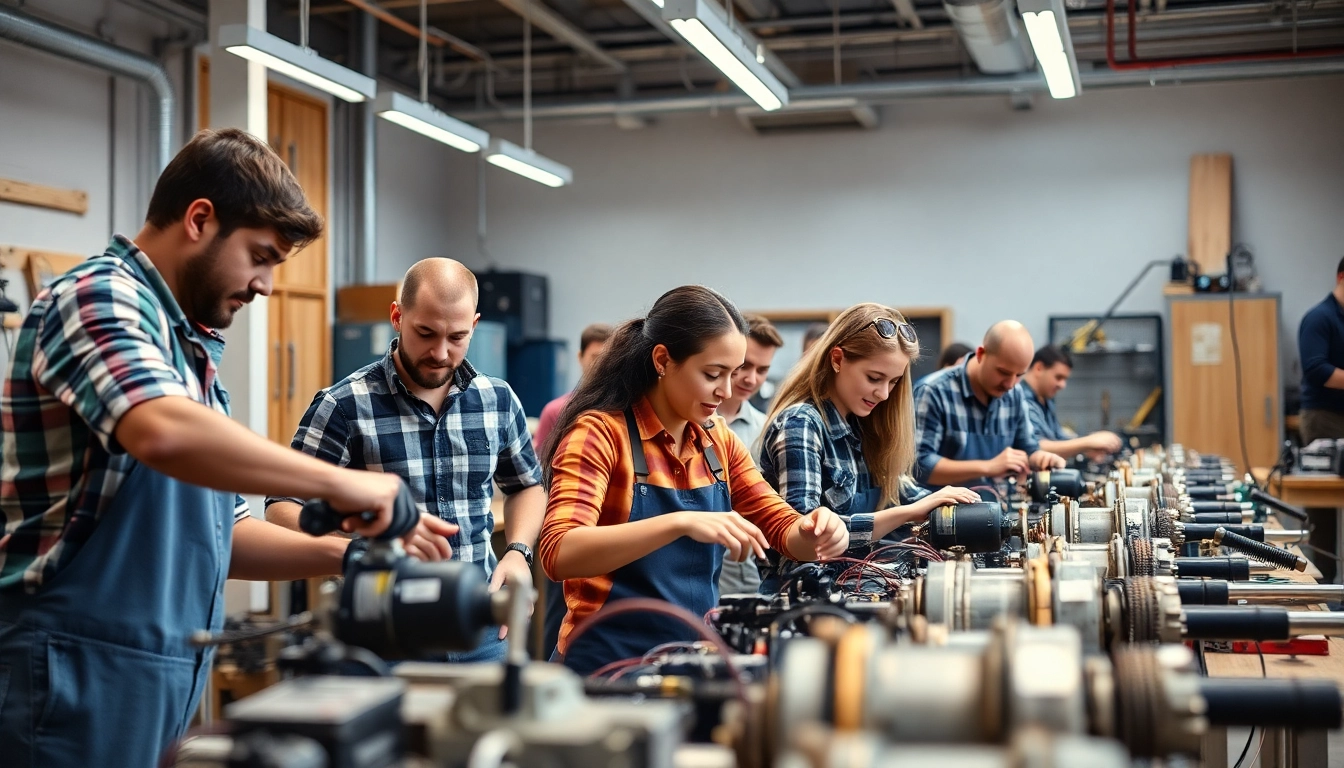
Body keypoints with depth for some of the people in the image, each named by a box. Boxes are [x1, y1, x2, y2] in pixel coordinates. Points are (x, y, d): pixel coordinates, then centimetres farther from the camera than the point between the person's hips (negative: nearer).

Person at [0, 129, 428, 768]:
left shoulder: (189, 347, 16)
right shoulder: (98, 298, -11)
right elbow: (164, 432, -33)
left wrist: (343, 553, 4)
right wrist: (342, 484, -26)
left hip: (163, 681, 9)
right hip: (76, 673, -9)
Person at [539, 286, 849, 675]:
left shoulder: (718, 440, 7)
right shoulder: (600, 433, -11)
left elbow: (780, 528, 13)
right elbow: (558, 553, -24)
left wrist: (815, 533, -10)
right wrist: (681, 522, -34)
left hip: (696, 659, 6)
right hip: (610, 667, -5)